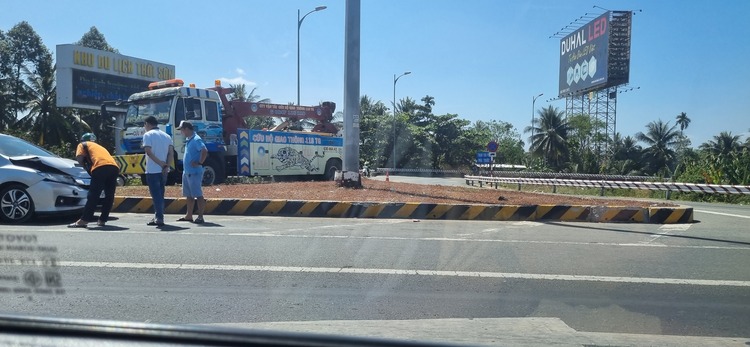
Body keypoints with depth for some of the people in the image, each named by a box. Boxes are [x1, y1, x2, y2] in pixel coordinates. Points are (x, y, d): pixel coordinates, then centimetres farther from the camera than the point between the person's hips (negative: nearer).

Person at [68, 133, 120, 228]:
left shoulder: (83, 144, 24)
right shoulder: (100, 147, 41)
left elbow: (79, 158, 7)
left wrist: (86, 167, 22)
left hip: (100, 167, -5)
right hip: (114, 167, 5)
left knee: (93, 195, -4)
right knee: (109, 195, 11)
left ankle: (84, 220, -5)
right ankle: (102, 220, 14)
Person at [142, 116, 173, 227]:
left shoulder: (148, 135, -4)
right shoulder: (166, 136, 13)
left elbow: (148, 151, -17)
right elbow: (171, 152, 2)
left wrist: (160, 163, -14)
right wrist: (166, 166, -6)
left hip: (152, 170, -6)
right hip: (164, 171, 6)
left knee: (156, 194, -3)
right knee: (160, 194, 15)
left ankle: (159, 218, -7)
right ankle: (158, 217, 19)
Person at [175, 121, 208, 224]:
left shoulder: (196, 140, -15)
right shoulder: (188, 140, 15)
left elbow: (204, 151, -28)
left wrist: (199, 163, -21)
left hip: (194, 172, -10)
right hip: (186, 172, 10)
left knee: (198, 195, -4)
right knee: (189, 195, 15)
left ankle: (200, 217, 0)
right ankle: (188, 216, 22)